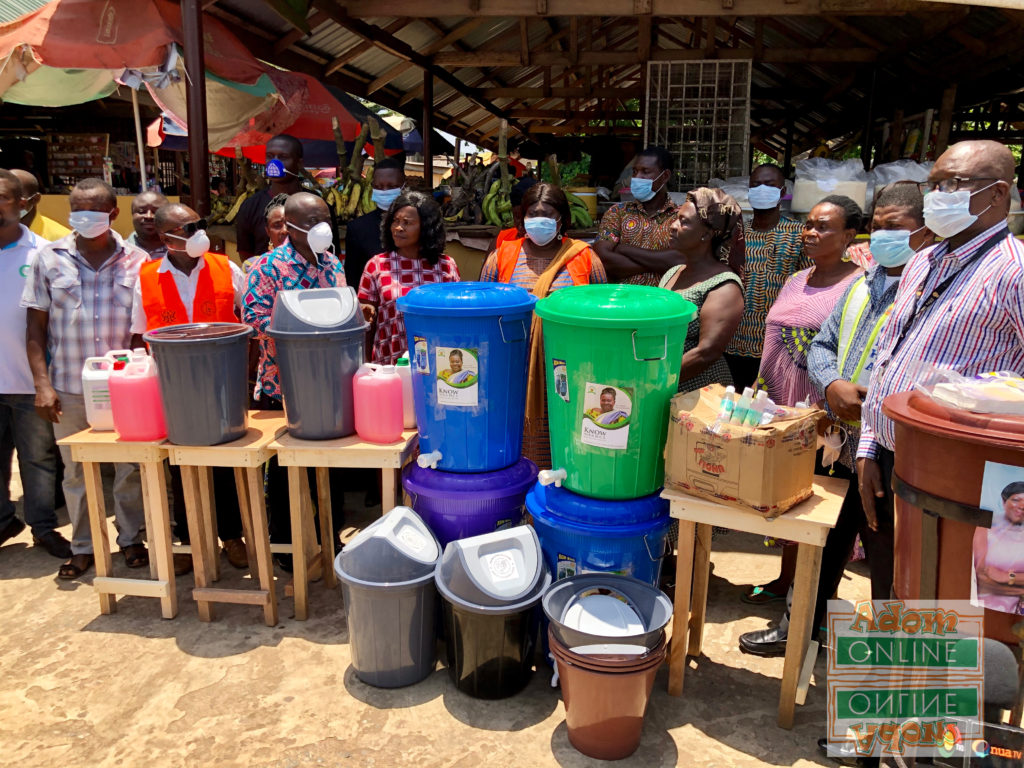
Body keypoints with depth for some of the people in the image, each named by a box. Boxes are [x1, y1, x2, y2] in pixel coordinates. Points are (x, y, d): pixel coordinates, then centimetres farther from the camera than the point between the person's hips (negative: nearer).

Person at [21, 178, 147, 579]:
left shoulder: (136, 261, -1)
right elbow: (35, 326, 3)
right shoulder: (50, 258, 1)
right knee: (75, 471, 12)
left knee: (129, 467, 9)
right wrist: (42, 384, -4)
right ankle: (82, 546, 28)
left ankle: (130, 539, 27)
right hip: (68, 388, 1)